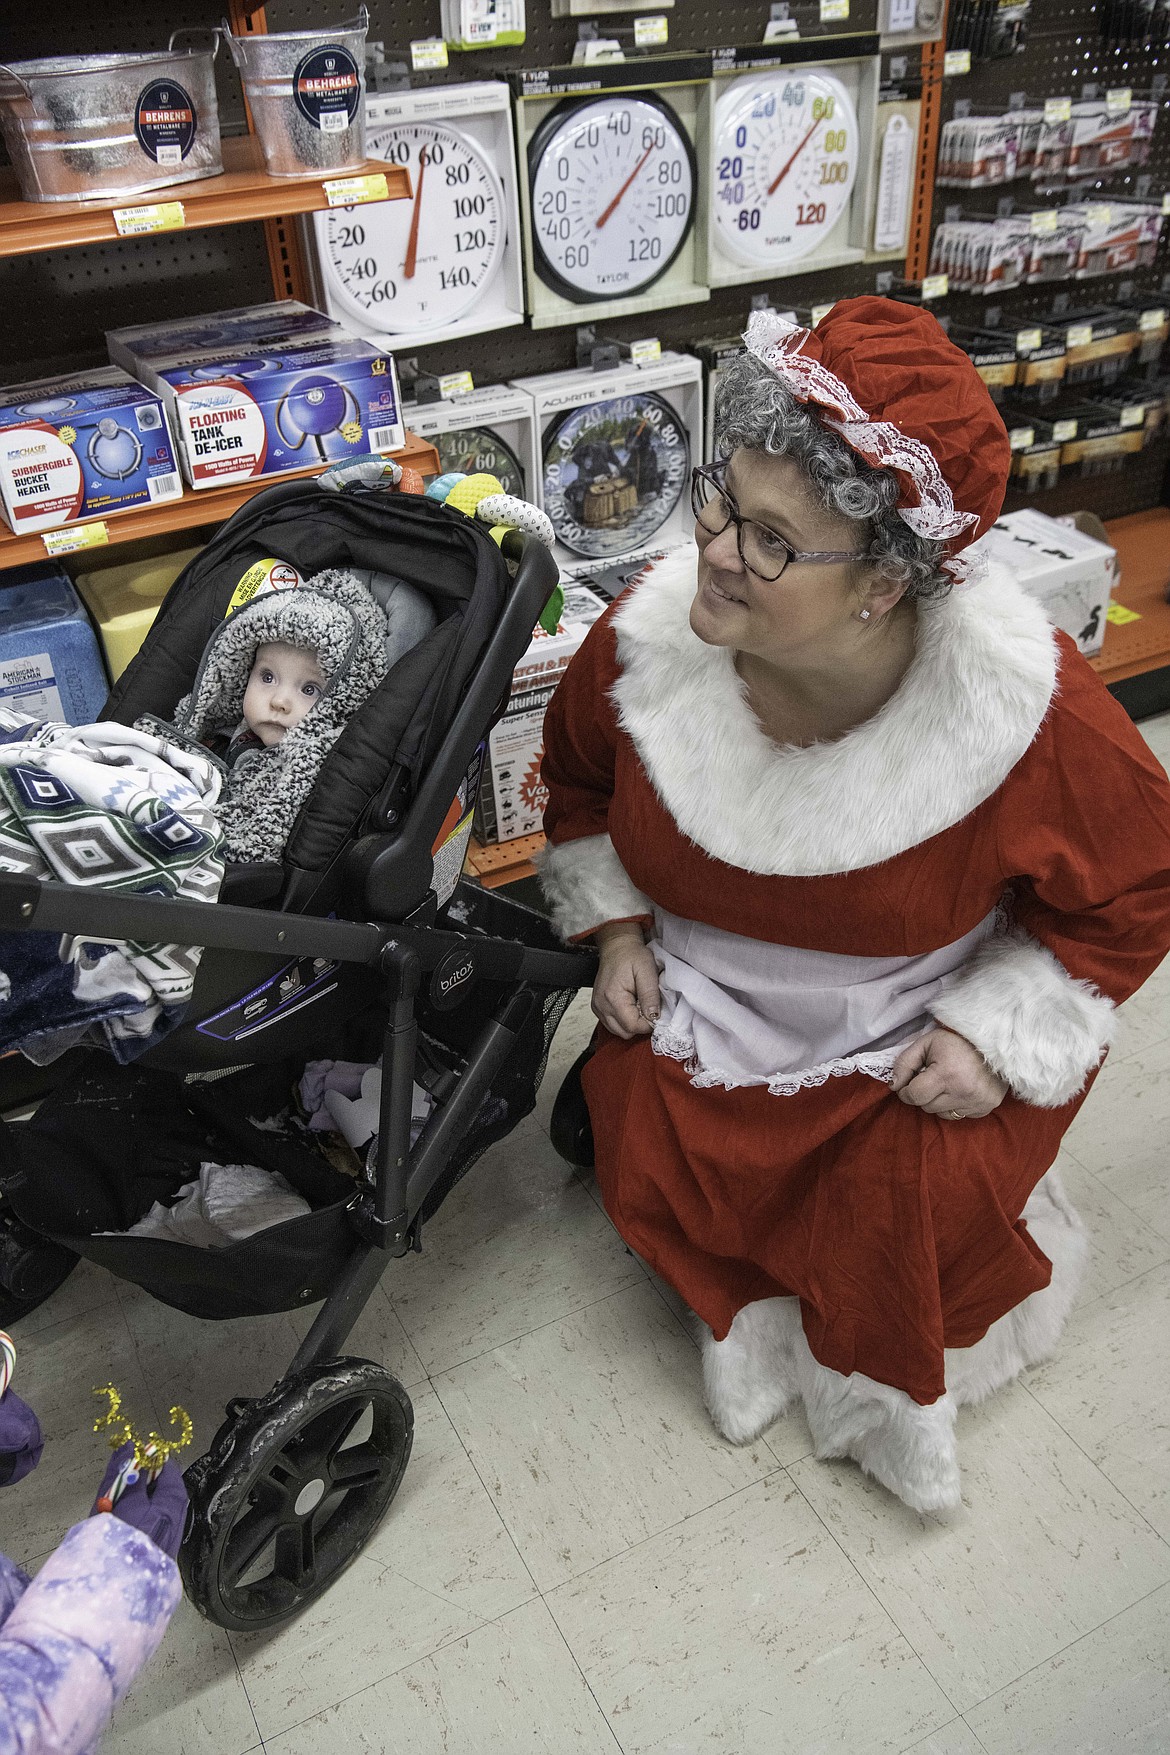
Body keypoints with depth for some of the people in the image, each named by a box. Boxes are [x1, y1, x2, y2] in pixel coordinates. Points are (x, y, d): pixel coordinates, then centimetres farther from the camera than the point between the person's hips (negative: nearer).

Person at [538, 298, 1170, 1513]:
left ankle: (885, 1370, 21)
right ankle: (757, 1303, 24)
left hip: (920, 1032, -2)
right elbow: (579, 770, 4)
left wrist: (1000, 1035, -17)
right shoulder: (651, 640, -22)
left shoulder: (1023, 714, -31)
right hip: (706, 995, 3)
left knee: (909, 1210, -17)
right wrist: (616, 928, -3)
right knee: (648, 1172, -12)